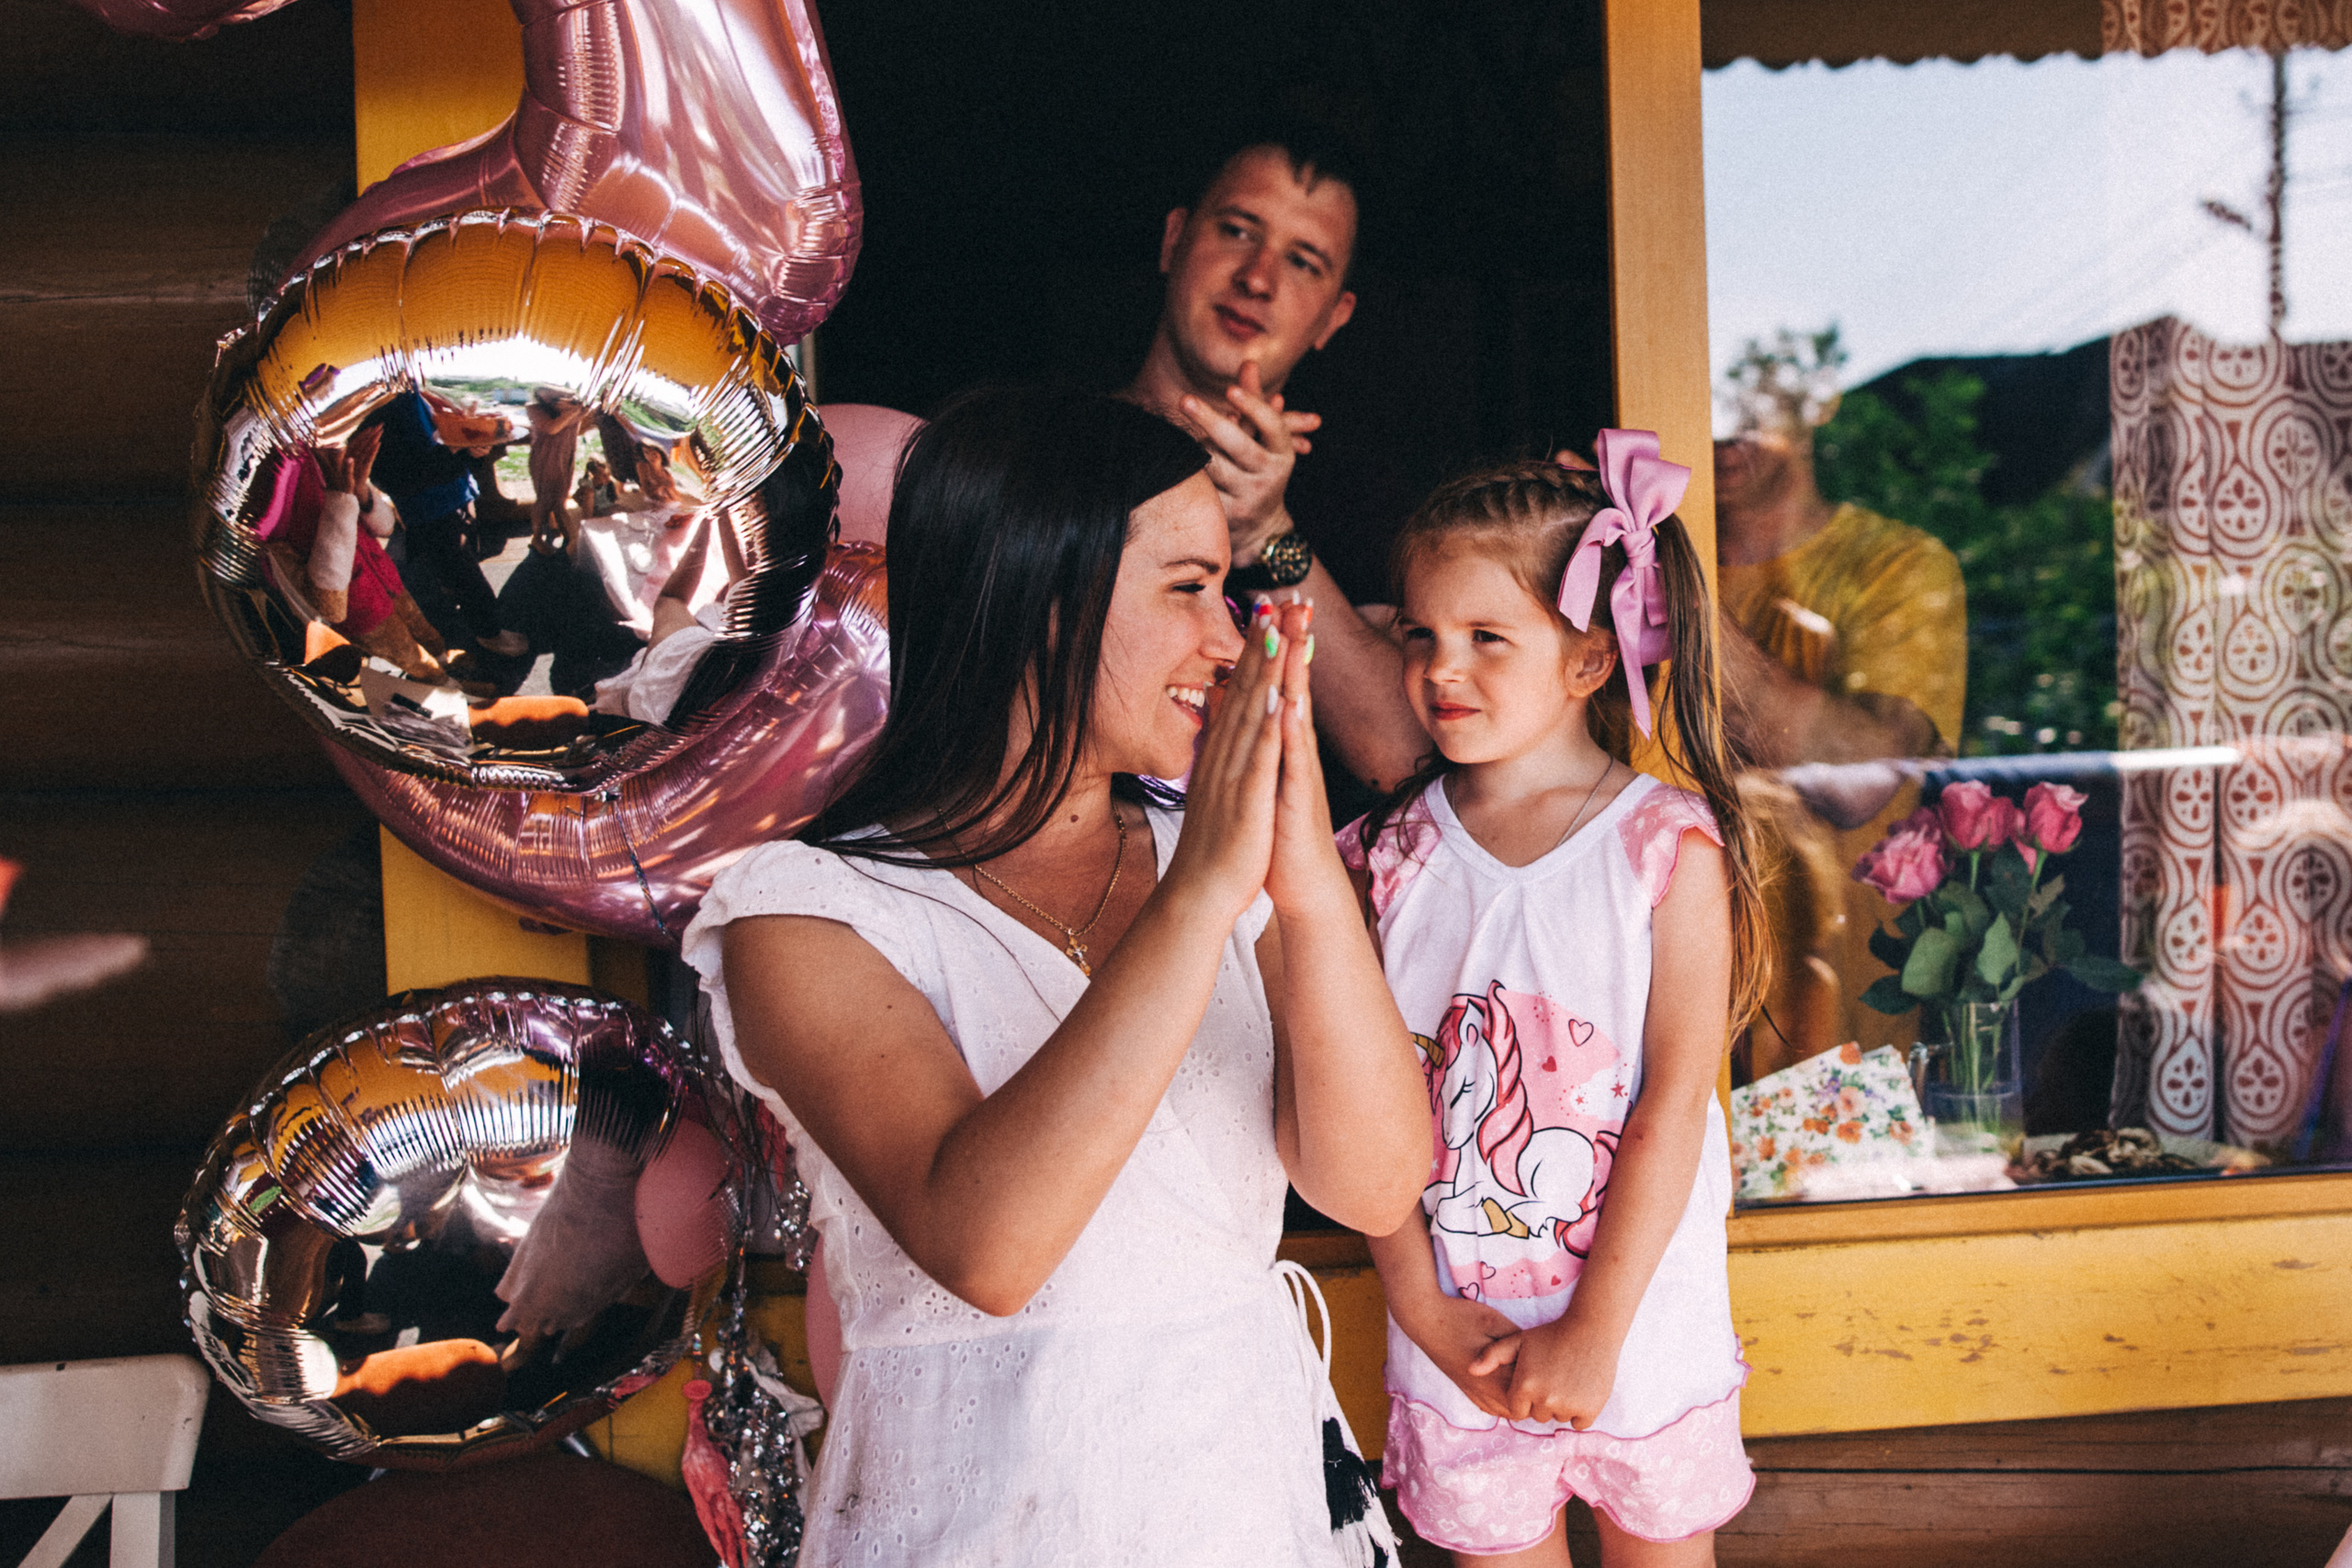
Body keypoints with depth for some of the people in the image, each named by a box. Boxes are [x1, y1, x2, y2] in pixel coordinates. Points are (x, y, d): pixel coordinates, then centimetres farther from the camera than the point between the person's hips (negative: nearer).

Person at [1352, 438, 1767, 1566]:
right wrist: (1427, 1310, -10)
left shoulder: (1669, 846, -10)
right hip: (1458, 1344, 2)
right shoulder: (1389, 856, -4)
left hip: (1643, 1330, -1)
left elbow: (1675, 1103, -12)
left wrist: (1595, 1330, -14)